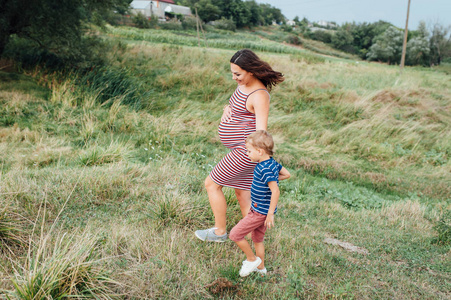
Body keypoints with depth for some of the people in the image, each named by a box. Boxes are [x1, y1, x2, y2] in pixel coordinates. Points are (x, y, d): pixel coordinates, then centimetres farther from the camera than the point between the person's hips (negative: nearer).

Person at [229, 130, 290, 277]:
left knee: (235, 234, -2)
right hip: (260, 209, 10)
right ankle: (260, 267, 38)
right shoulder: (273, 163, 2)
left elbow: (275, 191, -30)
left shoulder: (265, 169, -26)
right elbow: (286, 174, 16)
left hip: (260, 211, -10)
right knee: (257, 239, 23)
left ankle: (252, 259, 14)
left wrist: (270, 214, -25)